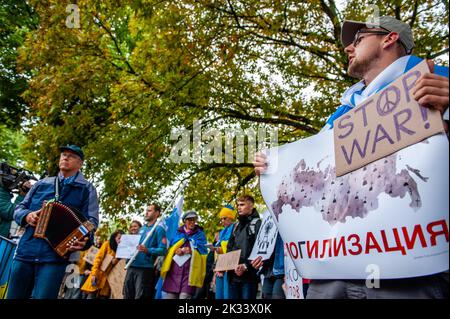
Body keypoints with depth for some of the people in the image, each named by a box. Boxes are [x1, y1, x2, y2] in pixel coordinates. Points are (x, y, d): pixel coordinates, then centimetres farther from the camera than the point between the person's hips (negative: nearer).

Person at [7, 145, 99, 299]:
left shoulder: (87, 189, 5)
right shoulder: (42, 183, 16)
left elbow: (91, 221, -4)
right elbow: (19, 208, 19)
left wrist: (85, 240, -24)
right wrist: (26, 216, -5)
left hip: (55, 256, -4)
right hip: (25, 251, 4)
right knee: (14, 295, 12)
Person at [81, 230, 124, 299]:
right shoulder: (107, 244, -2)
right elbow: (98, 258, -6)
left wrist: (116, 262, -12)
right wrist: (94, 273, -14)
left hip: (108, 277, 2)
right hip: (99, 274, -2)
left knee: (103, 296, -1)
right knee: (91, 296, -7)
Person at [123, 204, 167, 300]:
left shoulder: (159, 229, -5)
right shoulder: (142, 228, 19)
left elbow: (163, 250, -14)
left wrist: (147, 250, -28)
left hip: (145, 268, -7)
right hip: (131, 266, 8)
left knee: (140, 296, -3)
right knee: (127, 295, 11)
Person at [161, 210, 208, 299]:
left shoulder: (200, 234, 10)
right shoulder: (178, 232, 17)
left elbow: (202, 251, 1)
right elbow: (170, 247, 12)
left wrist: (191, 251, -13)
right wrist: (176, 251, -9)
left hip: (190, 269, -2)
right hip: (174, 268, 3)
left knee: (184, 295, -12)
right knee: (170, 295, -1)